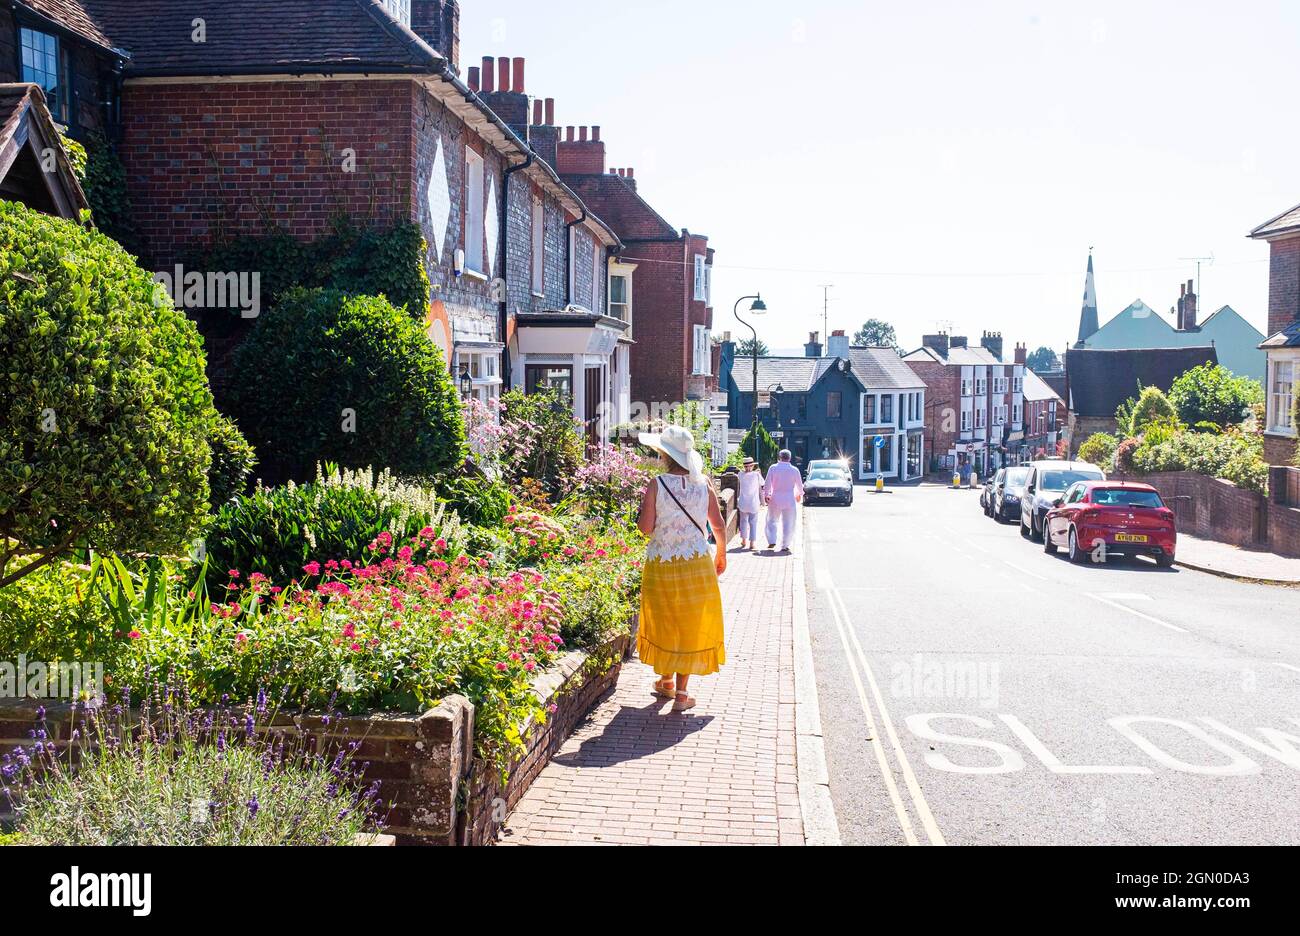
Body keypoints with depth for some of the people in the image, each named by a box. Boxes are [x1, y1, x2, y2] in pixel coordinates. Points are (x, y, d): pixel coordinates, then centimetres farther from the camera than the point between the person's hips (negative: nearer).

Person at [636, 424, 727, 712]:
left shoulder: (656, 484, -12)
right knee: (691, 626, 9)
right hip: (697, 564, 1)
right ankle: (681, 693, 10)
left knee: (664, 623, 18)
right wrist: (721, 554, 16)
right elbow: (718, 524, 0)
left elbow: (646, 527, -15)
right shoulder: (704, 483, -4)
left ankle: (667, 681, 33)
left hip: (662, 565, -1)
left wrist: (641, 509, 5)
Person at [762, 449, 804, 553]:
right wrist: (799, 494, 28)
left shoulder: (773, 468, -6)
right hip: (789, 499, 0)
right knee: (788, 523, 7)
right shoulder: (794, 470, -2)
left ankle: (772, 541, 3)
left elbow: (768, 484, -5)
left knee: (772, 520, 14)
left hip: (775, 499, 0)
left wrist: (766, 495, 9)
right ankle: (785, 546, 6)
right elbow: (800, 485, 9)